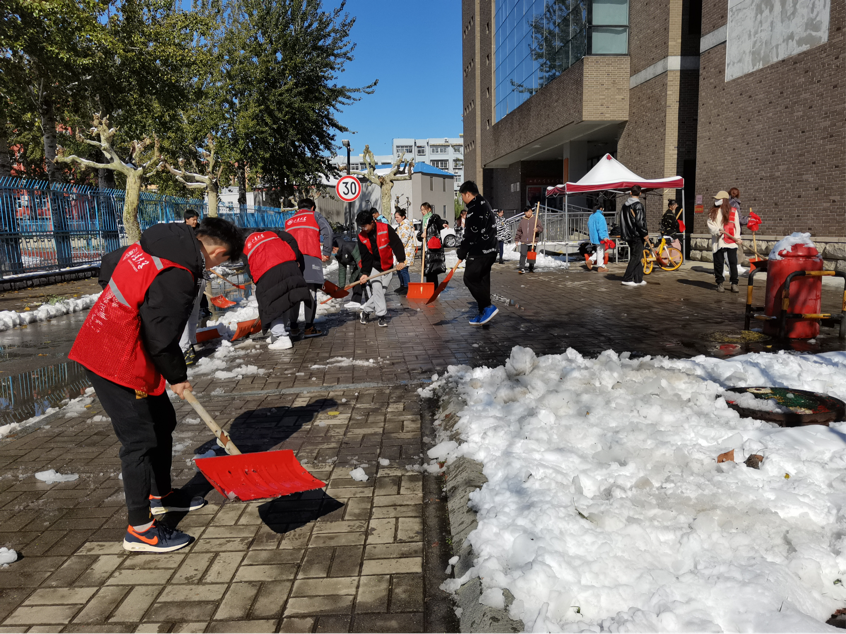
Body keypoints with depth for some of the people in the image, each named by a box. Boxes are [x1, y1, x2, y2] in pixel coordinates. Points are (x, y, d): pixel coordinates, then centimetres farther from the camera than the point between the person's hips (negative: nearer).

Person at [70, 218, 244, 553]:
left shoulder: (151, 245, 4)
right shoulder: (178, 277, -25)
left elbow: (108, 266, 20)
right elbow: (162, 338, -20)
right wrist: (177, 377, -5)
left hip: (102, 344, 10)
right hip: (118, 362, -10)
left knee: (162, 421, 20)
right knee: (140, 440, -3)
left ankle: (160, 495, 37)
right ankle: (140, 530, 9)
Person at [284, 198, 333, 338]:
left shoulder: (289, 221, 28)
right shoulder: (315, 215, 15)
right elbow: (328, 232, 1)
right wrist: (326, 253, 4)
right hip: (310, 256, -4)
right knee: (310, 291, -4)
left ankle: (293, 327, 8)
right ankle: (309, 328, -8)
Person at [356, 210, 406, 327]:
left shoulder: (386, 228, -14)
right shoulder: (361, 237, -7)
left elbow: (397, 244, -13)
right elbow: (365, 256, -6)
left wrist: (401, 260, -20)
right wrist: (365, 273, -14)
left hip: (388, 266, 0)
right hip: (373, 266, 0)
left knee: (381, 291, 1)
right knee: (377, 289, -15)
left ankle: (365, 311, 17)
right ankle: (381, 316, -8)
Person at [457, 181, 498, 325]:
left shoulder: (475, 209, -15)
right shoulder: (484, 205, 19)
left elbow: (471, 234, -19)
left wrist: (461, 252, -8)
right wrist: (463, 249, 18)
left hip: (479, 253, -10)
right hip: (489, 251, 10)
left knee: (470, 279, -4)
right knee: (482, 281, 12)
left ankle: (488, 307, -7)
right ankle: (484, 314, 16)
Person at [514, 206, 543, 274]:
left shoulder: (536, 219, 4)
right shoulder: (522, 220, 10)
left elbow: (541, 227, 2)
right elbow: (519, 231, 15)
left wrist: (537, 229, -20)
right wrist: (517, 239, 13)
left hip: (533, 241, -1)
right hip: (523, 241, 1)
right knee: (523, 255, -11)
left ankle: (531, 268, 18)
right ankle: (522, 268, -11)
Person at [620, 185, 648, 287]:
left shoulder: (625, 205, 10)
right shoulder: (638, 205, -14)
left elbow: (622, 221, 15)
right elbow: (639, 221, -20)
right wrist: (644, 233, -11)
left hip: (628, 236, 8)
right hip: (637, 236, -8)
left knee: (636, 257, 13)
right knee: (636, 257, -2)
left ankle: (638, 279, 15)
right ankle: (627, 279, -4)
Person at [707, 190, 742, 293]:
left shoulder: (733, 211, 4)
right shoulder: (713, 212, 9)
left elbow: (737, 226, 3)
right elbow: (710, 225, 2)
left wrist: (737, 238, -7)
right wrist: (717, 230, -17)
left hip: (731, 242, -2)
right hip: (718, 242, 2)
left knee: (733, 263, -2)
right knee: (718, 263, 5)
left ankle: (734, 284, 6)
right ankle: (720, 283, 16)